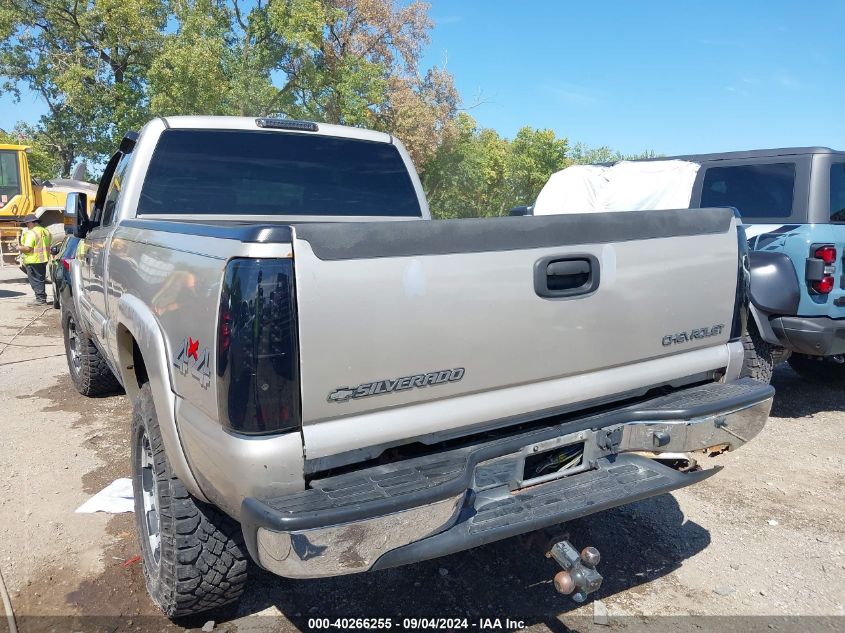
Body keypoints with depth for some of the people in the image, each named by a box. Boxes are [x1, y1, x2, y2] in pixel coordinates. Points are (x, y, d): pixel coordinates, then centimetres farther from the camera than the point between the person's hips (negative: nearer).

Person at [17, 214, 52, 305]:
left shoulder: (31, 233, -17)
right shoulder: (46, 232, 10)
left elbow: (27, 248, -22)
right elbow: (48, 245, 18)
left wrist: (20, 248, -5)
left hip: (33, 261, -8)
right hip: (44, 259, 8)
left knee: (35, 280, -2)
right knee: (41, 279, 16)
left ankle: (40, 299, -3)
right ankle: (42, 298, 19)